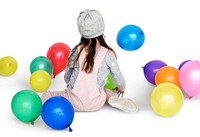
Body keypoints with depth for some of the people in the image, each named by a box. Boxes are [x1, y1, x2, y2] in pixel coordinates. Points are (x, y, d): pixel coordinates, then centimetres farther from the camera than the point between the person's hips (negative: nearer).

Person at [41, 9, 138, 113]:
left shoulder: (76, 50, -2)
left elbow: (67, 75, 9)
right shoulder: (108, 54, -7)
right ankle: (114, 100, 0)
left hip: (74, 103, 0)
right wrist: (122, 88, 28)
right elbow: (118, 78, 4)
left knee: (46, 95, 20)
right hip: (95, 105, 0)